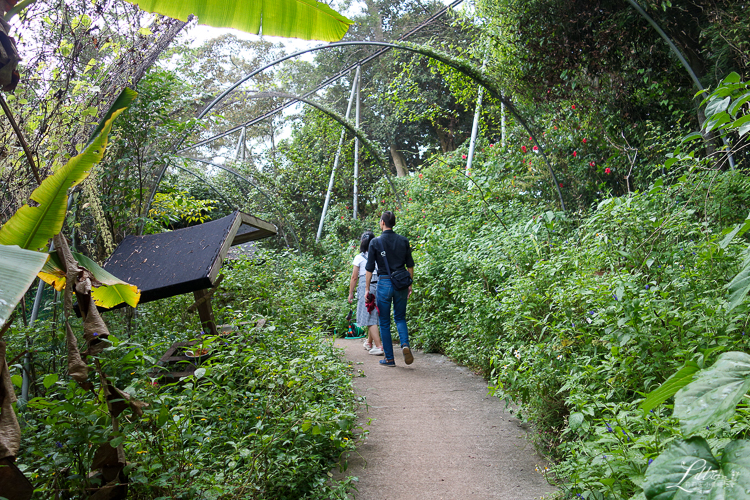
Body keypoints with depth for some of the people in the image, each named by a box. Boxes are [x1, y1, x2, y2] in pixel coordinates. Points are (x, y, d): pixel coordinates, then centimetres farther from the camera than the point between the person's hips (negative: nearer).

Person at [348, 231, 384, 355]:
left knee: (370, 318, -3)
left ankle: (378, 346, -11)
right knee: (373, 316, 18)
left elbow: (354, 277, -1)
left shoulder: (359, 257, -1)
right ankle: (369, 343, 35)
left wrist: (351, 293, 7)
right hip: (379, 286, 5)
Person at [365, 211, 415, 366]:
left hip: (384, 283, -3)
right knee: (400, 318, 16)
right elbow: (410, 266, 7)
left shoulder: (375, 242, -4)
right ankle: (405, 344, -10)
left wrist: (367, 288, 5)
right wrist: (409, 285, 17)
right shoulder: (403, 241, 4)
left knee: (384, 322, 8)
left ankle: (389, 358, 11)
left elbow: (369, 268, -3)